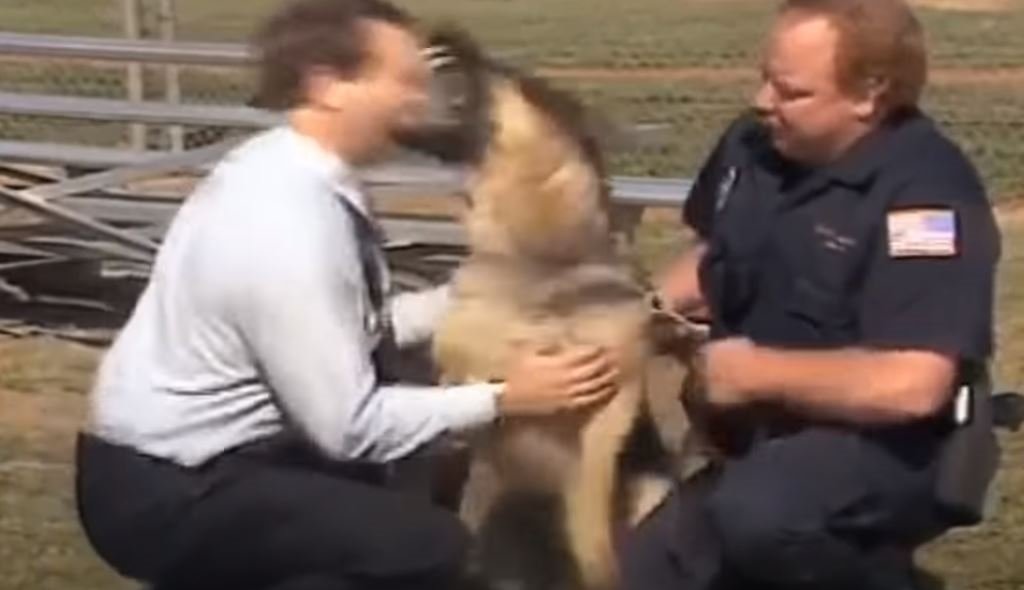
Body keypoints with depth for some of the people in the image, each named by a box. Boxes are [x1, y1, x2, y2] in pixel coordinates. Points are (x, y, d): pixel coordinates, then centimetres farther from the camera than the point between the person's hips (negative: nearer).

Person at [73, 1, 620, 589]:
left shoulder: (284, 166, -2)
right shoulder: (285, 223, -28)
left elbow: (350, 327, 9)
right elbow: (348, 427, -22)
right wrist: (502, 398, -14)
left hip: (203, 452, 9)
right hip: (166, 494, -9)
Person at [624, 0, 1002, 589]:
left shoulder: (926, 192, -22)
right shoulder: (755, 142, 1)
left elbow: (910, 386, -32)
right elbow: (713, 254, 22)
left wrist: (755, 373, -22)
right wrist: (656, 305, 1)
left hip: (883, 442, -7)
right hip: (754, 423, 7)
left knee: (757, 513, -35)